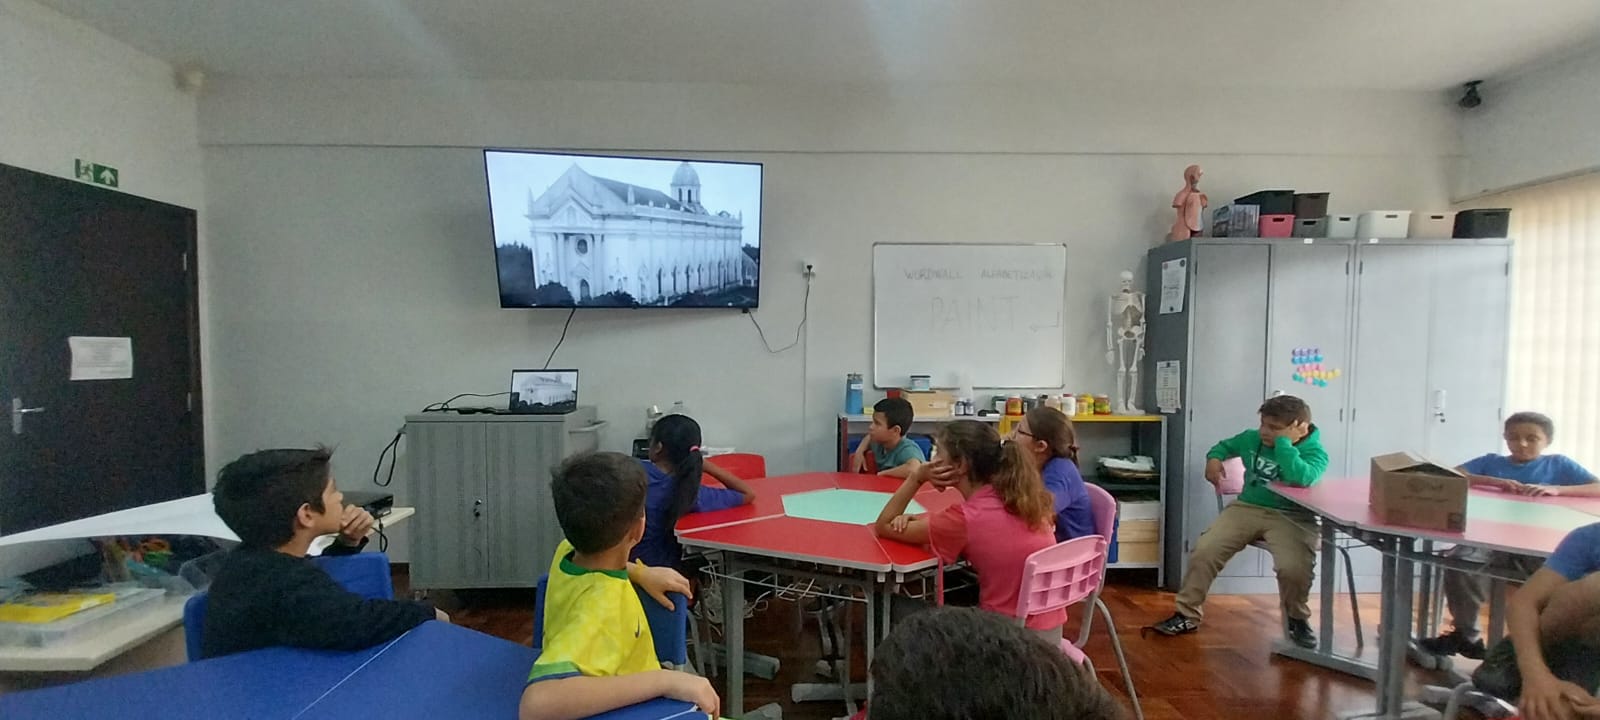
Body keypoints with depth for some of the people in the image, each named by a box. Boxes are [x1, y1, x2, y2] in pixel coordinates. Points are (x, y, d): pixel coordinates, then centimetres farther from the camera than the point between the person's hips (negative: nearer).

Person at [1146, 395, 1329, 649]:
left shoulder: (1315, 452, -8)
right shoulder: (1252, 438, 8)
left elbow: (1301, 478, -32)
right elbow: (1225, 446, 29)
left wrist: (1284, 442, -23)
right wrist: (1214, 459, 7)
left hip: (1291, 517, -4)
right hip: (1247, 508, 4)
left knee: (1294, 568, -32)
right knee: (1204, 551, -17)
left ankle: (1297, 619, 4)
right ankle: (1187, 615, 0)